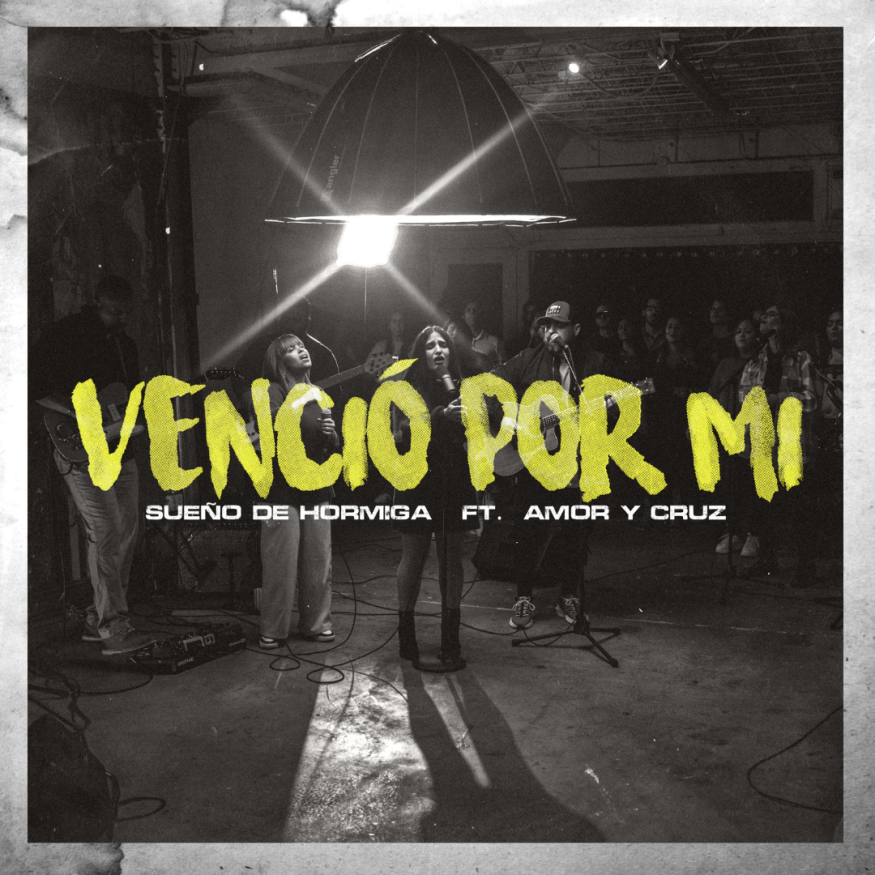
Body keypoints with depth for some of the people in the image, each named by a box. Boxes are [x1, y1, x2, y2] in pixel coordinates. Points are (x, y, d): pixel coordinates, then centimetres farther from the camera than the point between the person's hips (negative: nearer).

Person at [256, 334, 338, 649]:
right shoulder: (273, 392, -3)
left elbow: (333, 445, 18)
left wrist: (331, 434, -4)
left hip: (316, 489, 6)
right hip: (283, 490, -5)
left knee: (318, 560, 6)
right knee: (281, 563, -5)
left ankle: (316, 623, 18)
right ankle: (273, 629, 5)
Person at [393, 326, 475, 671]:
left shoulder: (462, 388, 7)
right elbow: (406, 432, -19)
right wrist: (441, 415, -33)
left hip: (455, 483, 3)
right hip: (418, 484, -3)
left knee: (452, 557, 5)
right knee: (414, 556, 2)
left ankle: (451, 639, 11)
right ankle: (406, 638, 12)